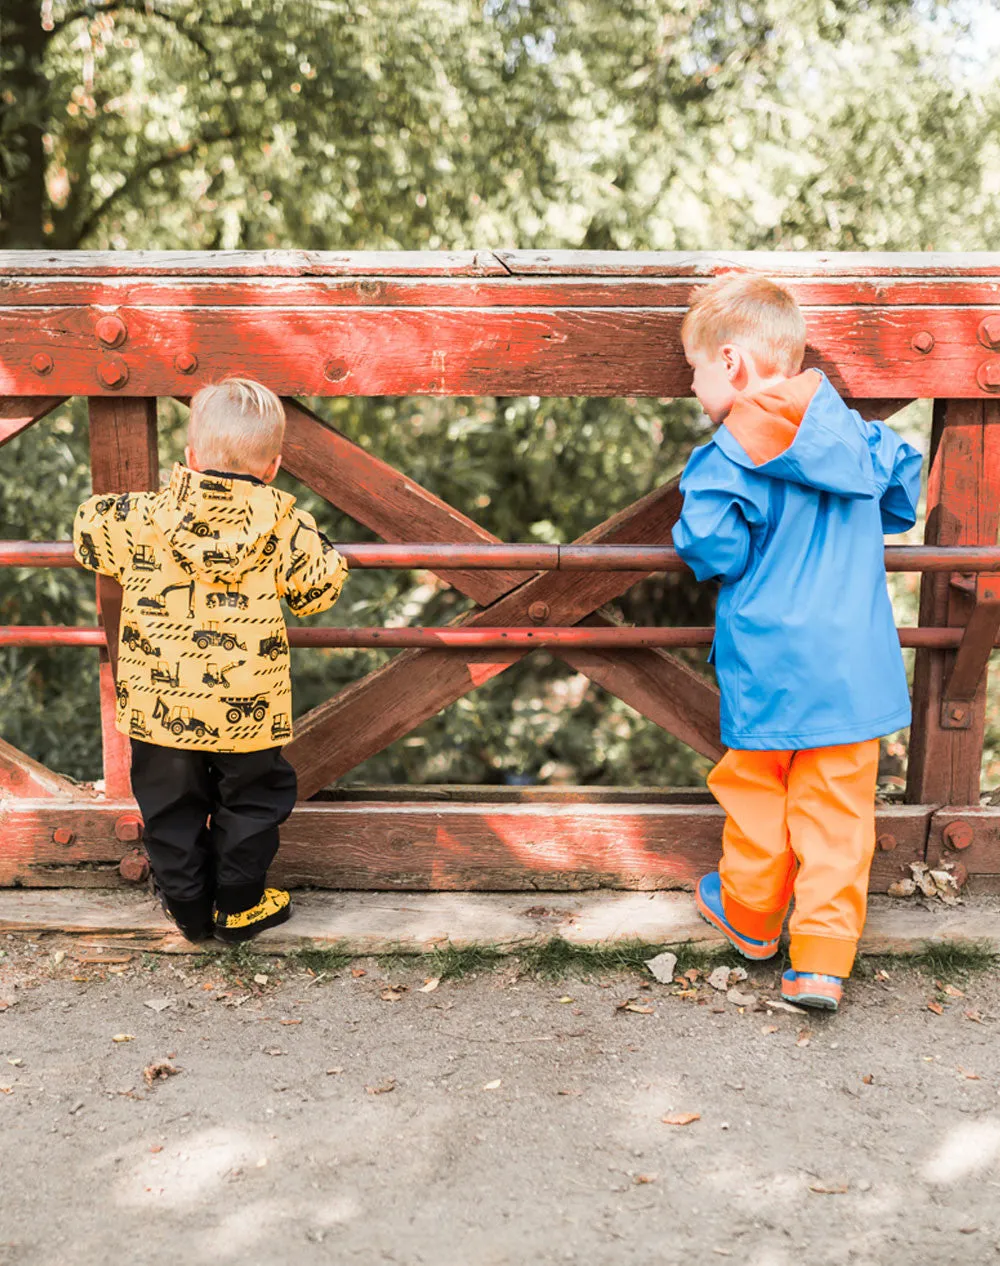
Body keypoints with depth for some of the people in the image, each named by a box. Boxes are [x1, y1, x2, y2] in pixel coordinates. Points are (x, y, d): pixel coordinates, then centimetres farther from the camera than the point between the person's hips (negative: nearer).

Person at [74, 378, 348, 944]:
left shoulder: (145, 516, -9)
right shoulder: (284, 524, -9)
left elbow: (90, 535, 6)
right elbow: (316, 588, 0)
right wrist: (326, 553, 21)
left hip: (161, 703, 1)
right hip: (248, 706, -1)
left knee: (171, 805, 18)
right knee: (252, 799, 19)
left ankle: (189, 906, 28)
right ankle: (239, 906, 26)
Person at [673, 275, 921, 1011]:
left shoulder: (733, 457, -14)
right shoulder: (860, 438, 5)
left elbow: (713, 552, -16)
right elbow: (904, 501, 21)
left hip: (766, 668, -4)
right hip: (855, 670, 4)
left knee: (757, 799, 16)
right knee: (838, 813, 7)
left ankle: (752, 917, 35)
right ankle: (823, 960, 6)